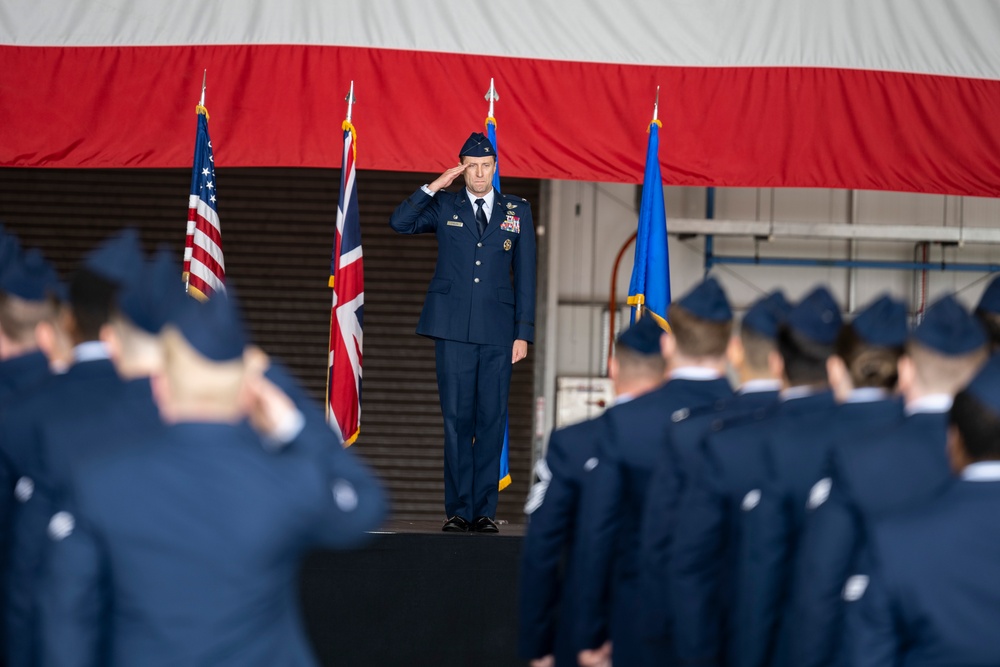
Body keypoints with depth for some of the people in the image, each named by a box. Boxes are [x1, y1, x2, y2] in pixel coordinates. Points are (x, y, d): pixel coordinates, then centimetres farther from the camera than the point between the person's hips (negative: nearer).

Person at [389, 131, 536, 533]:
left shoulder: (517, 211, 11)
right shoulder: (444, 206, 10)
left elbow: (525, 275, 10)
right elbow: (399, 223, -2)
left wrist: (524, 332, 3)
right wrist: (433, 188, -7)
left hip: (498, 331, 1)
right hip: (453, 330, -1)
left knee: (492, 420, -1)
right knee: (457, 420, -2)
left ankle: (484, 511, 3)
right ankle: (458, 510, 2)